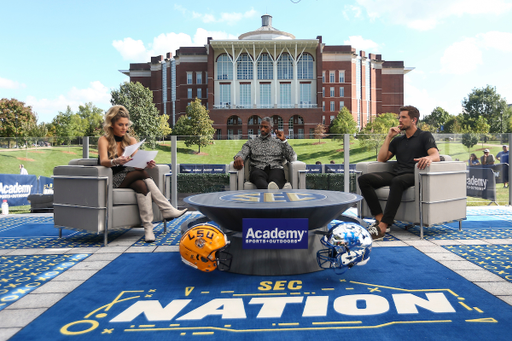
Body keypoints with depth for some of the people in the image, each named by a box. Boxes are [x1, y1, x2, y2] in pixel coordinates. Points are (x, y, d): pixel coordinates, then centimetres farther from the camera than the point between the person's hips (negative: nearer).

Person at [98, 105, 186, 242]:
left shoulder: (131, 140, 11)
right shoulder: (104, 140, -1)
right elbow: (103, 161, -21)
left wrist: (146, 164, -29)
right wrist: (116, 161, -44)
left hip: (129, 179, 4)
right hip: (112, 181, -4)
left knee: (142, 185, -32)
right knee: (142, 174, -30)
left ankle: (148, 227, -39)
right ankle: (167, 209, -32)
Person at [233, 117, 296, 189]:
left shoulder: (279, 142, 25)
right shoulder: (251, 143, 27)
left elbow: (293, 158, 13)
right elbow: (242, 153, 6)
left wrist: (284, 140, 8)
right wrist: (238, 158, -20)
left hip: (275, 169, 1)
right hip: (258, 169, 0)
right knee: (257, 174, -40)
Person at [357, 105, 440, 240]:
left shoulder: (425, 136, 13)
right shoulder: (397, 140, 29)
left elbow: (436, 155, -5)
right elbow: (381, 158, 19)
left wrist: (429, 158, -30)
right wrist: (389, 137, 15)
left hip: (413, 175, -5)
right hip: (395, 173, 6)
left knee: (397, 181, -42)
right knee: (364, 179, -19)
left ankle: (383, 225, -43)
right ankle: (380, 217, -26)